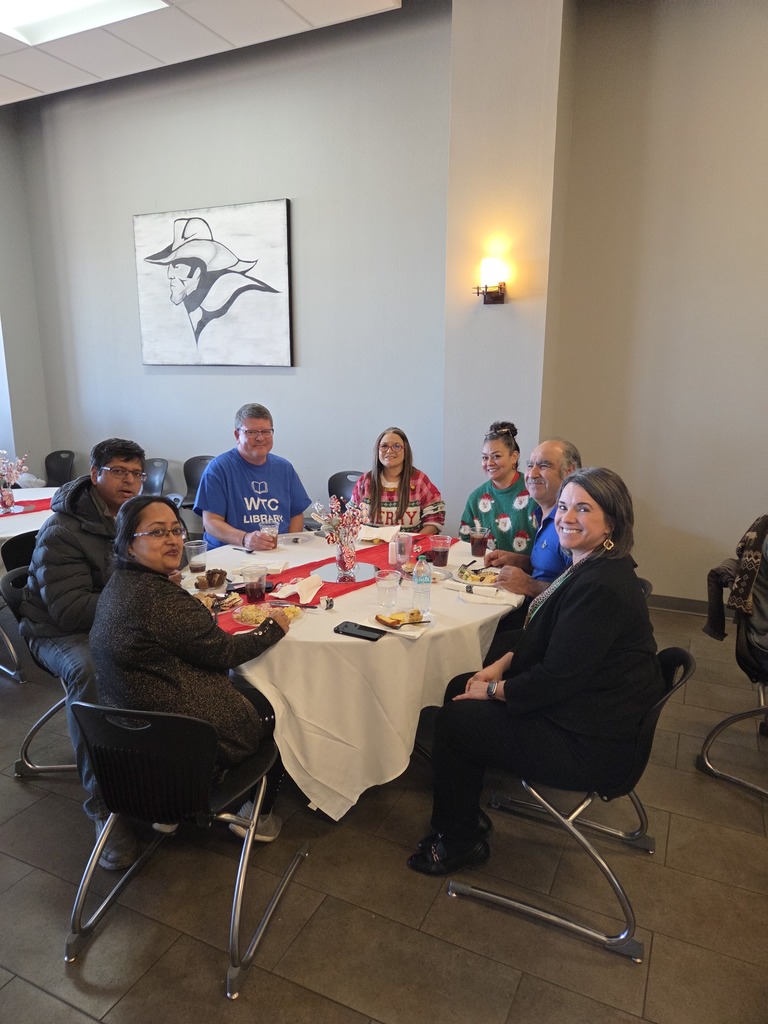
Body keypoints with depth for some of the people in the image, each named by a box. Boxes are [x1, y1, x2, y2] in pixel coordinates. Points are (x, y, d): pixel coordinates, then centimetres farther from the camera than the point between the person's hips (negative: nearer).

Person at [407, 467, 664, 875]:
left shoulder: (600, 587, -28)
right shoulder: (588, 566, 5)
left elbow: (557, 678, -27)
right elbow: (544, 643, 14)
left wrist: (494, 690, -12)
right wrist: (501, 665, 1)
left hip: (590, 744, -10)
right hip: (591, 709, 10)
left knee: (453, 719, -5)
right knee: (459, 687, 12)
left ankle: (459, 843, 19)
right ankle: (468, 816, 27)